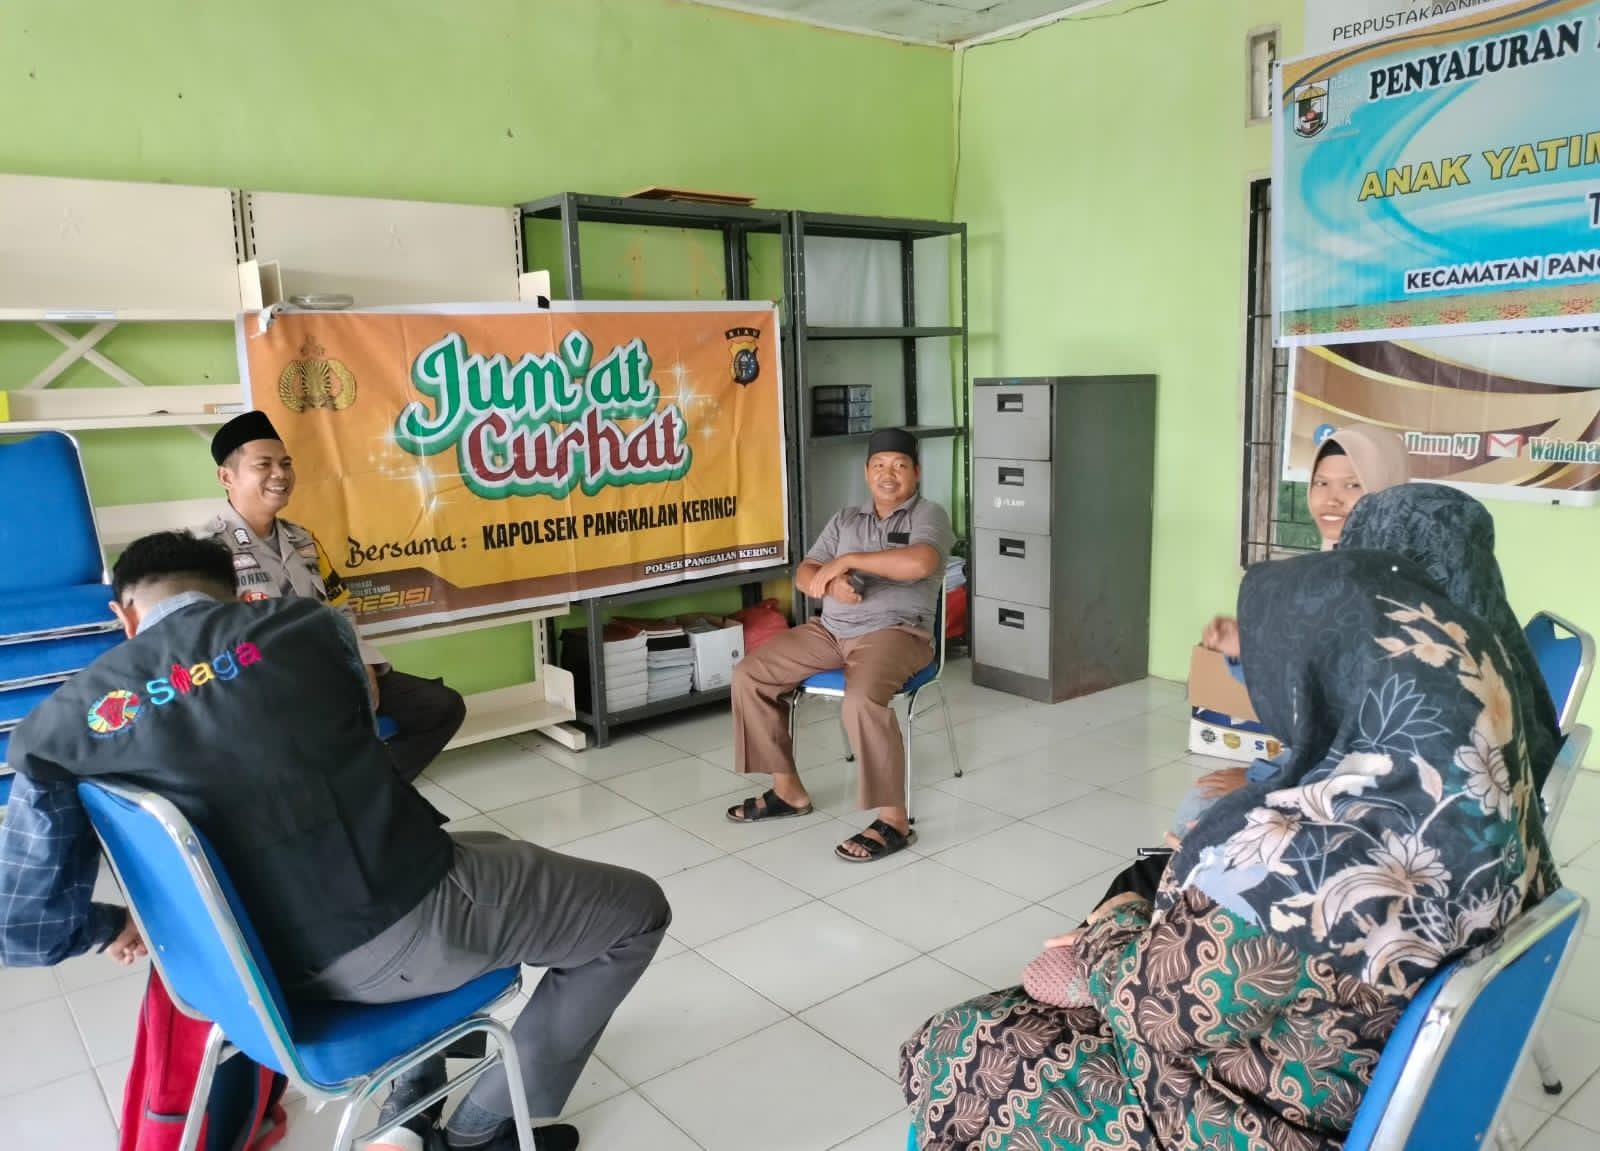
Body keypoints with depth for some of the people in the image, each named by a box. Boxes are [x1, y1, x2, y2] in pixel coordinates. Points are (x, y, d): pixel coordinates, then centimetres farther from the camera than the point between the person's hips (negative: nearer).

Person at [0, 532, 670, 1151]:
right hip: (403, 923, -5)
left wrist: (116, 926, 23)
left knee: (484, 854, 34)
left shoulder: (59, 727, -1)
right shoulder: (308, 625, -5)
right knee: (637, 910, 16)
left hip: (289, 968, 6)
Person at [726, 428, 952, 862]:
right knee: (749, 675, -3)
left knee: (862, 700, -37)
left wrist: (848, 560, -17)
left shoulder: (928, 515, -2)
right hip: (830, 630, 7)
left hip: (895, 632, -7)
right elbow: (803, 576, 11)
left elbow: (920, 563, -24)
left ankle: (894, 820, -22)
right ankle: (789, 790, 7)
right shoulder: (845, 519, 16)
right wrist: (831, 583, -14)